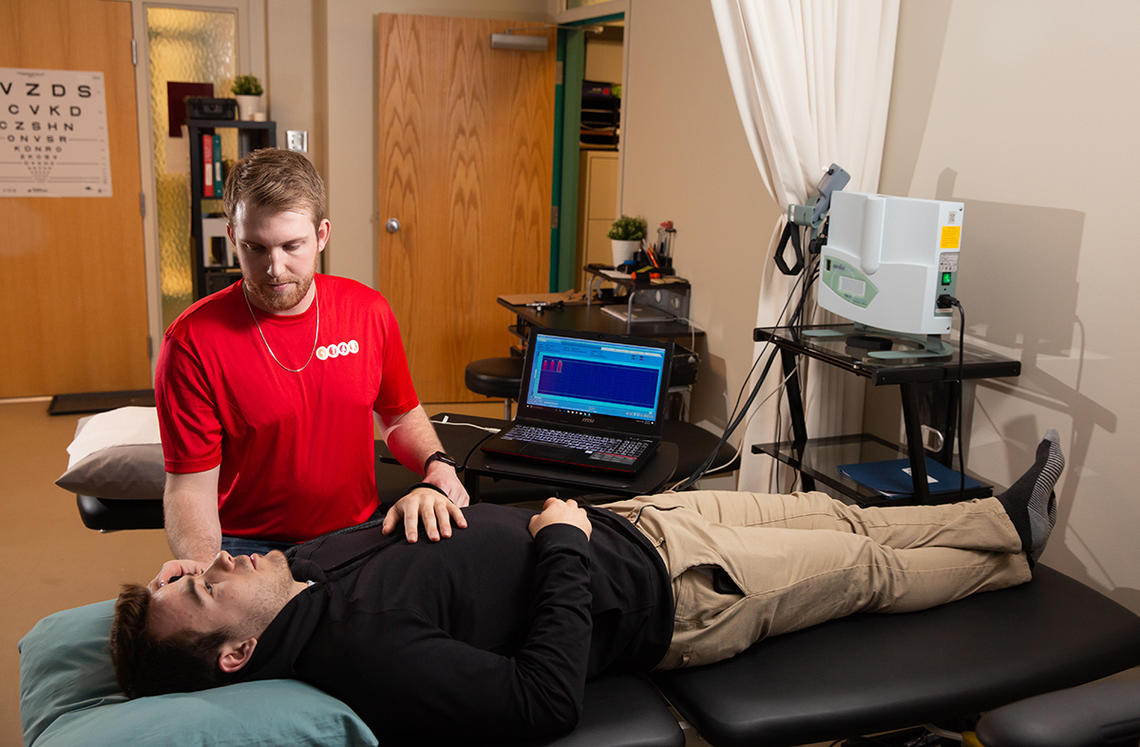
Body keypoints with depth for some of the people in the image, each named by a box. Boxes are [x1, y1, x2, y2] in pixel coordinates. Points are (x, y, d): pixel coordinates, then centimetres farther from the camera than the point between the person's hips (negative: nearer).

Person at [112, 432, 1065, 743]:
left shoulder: (310, 562, -6)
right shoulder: (365, 653, -30)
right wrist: (566, 542, -24)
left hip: (623, 520, 7)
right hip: (670, 591, -7)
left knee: (833, 515, 18)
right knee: (869, 567, 11)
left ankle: (1009, 519, 40)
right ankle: (1013, 548, 40)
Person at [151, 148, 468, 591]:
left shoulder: (368, 310, 0)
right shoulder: (193, 342, -11)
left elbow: (400, 414, 15)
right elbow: (191, 484, -9)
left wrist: (438, 468, -5)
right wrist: (202, 565, -28)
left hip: (357, 535, 3)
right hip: (247, 549, -3)